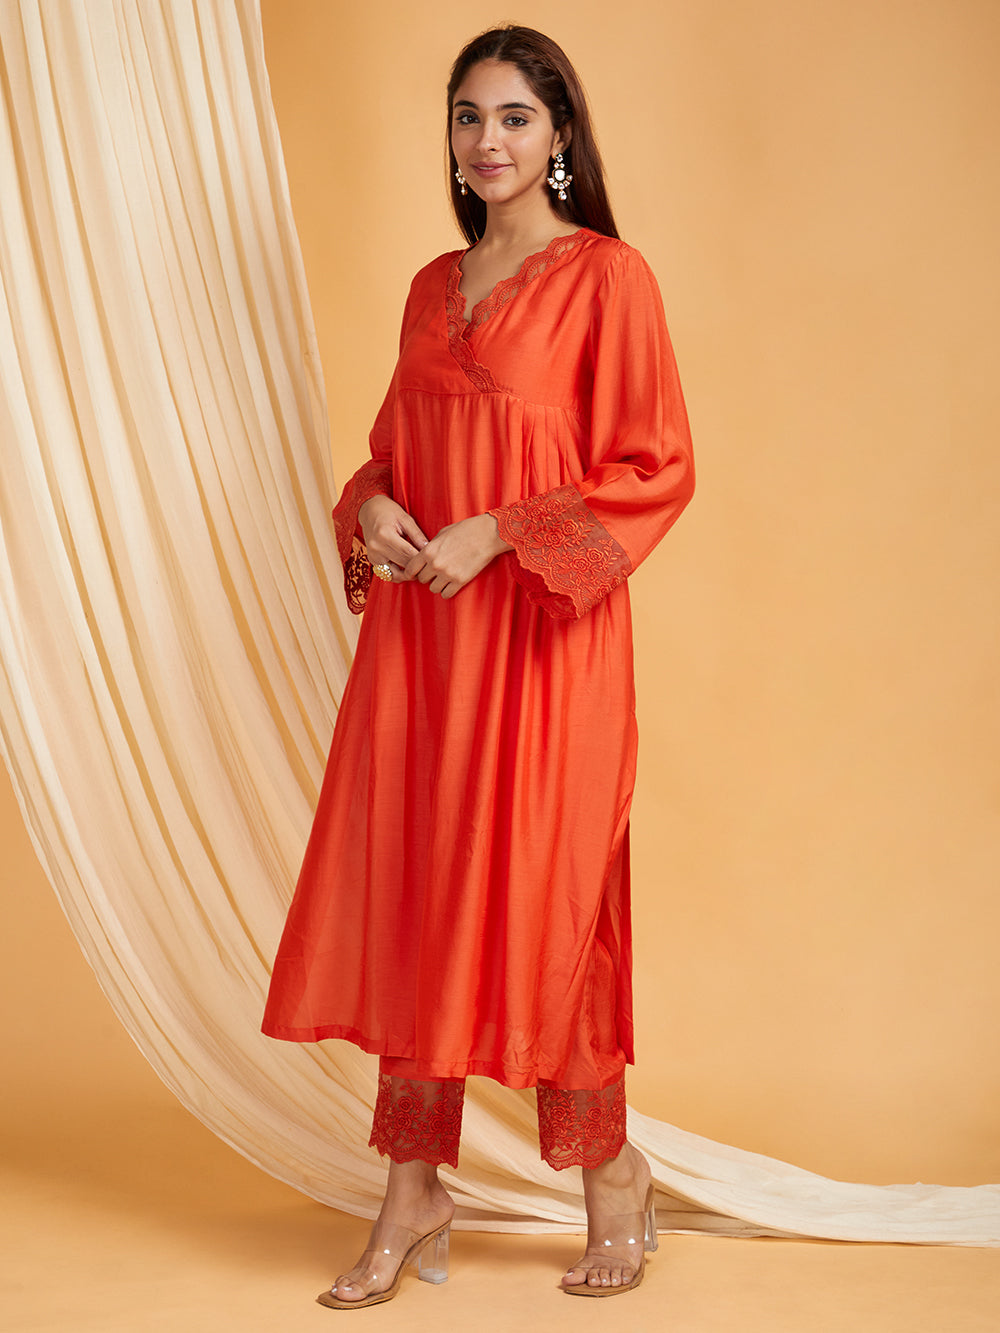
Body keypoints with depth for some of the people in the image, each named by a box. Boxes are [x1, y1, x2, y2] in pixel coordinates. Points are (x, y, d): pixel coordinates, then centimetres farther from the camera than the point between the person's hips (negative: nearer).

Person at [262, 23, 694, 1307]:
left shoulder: (605, 276, -4)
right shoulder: (433, 287, 15)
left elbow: (654, 468, -9)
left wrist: (495, 534, -16)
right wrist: (369, 506, -1)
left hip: (541, 640, -6)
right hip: (421, 629, 6)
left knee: (539, 901, 0)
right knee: (407, 893, 5)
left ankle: (610, 1169, 21)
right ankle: (413, 1193, 16)